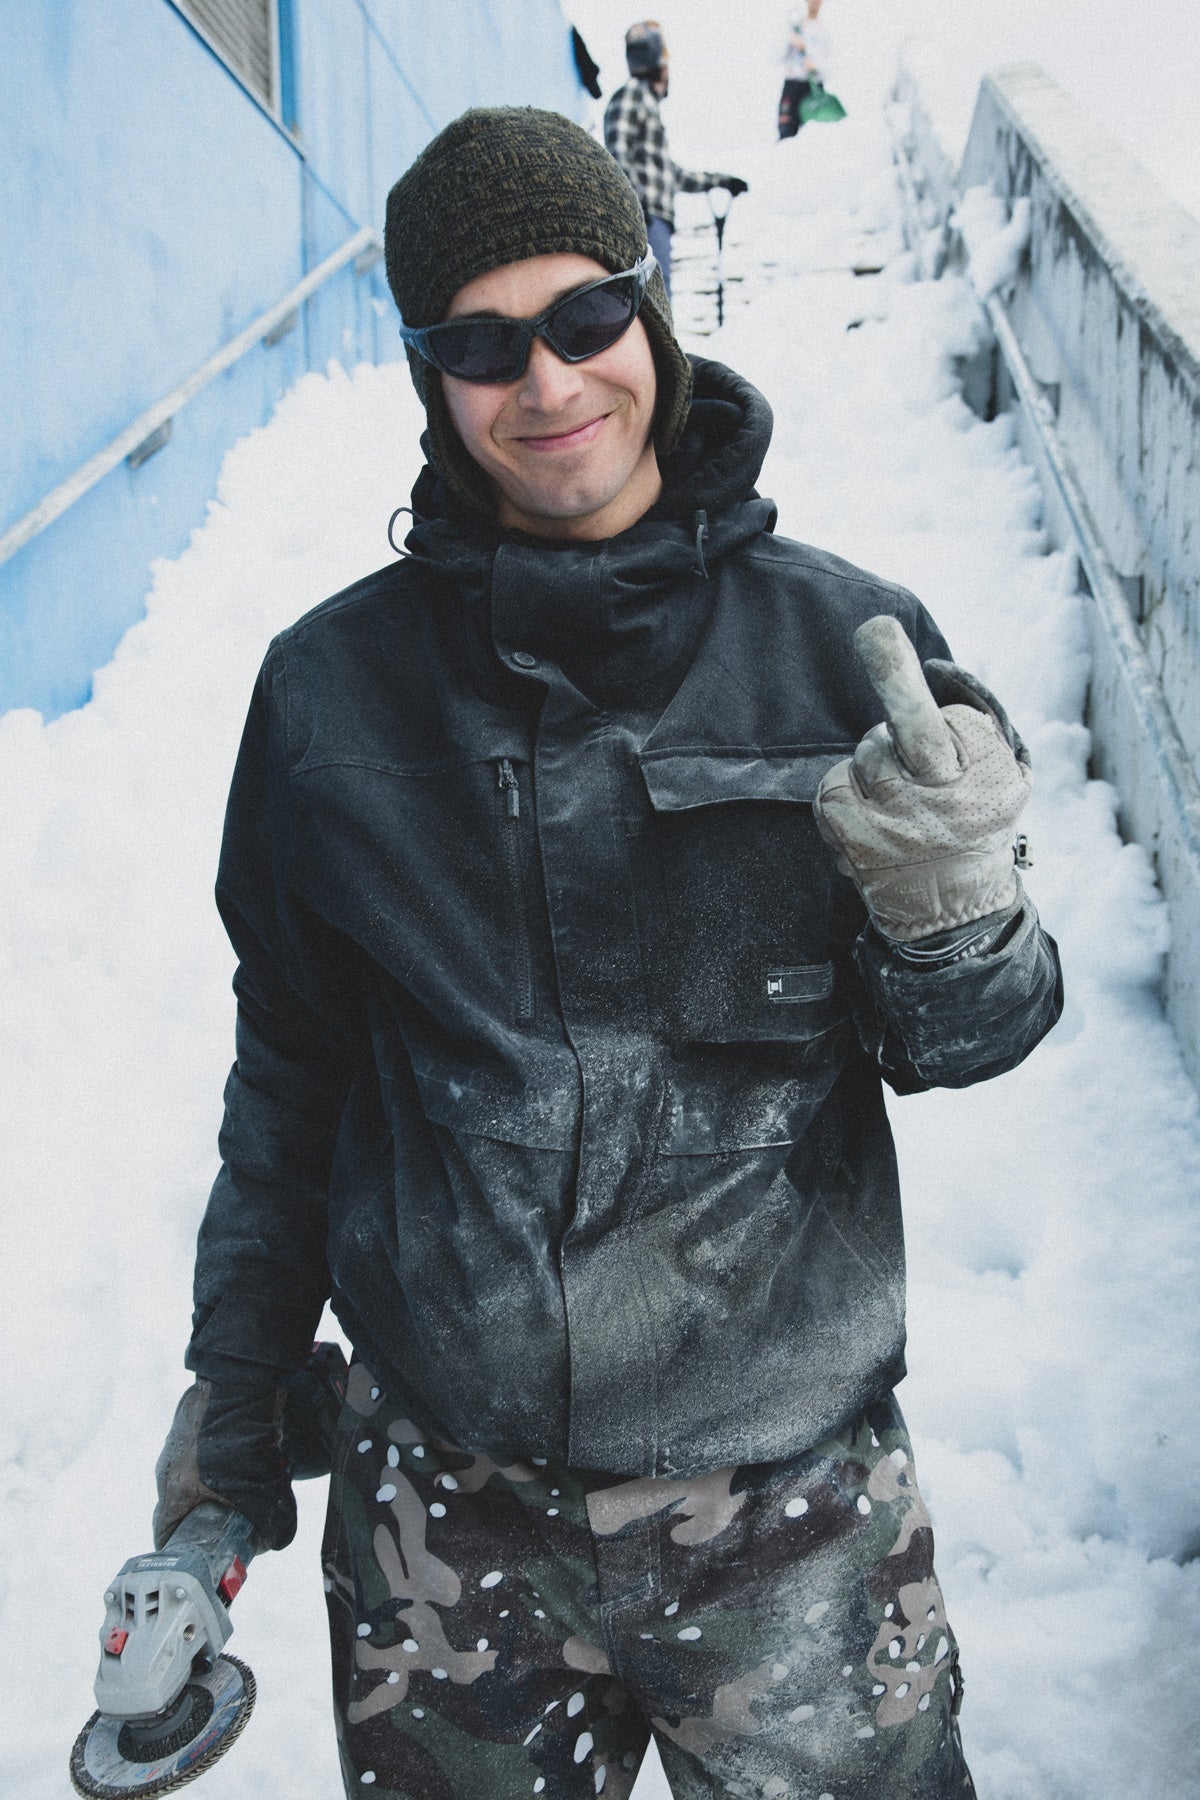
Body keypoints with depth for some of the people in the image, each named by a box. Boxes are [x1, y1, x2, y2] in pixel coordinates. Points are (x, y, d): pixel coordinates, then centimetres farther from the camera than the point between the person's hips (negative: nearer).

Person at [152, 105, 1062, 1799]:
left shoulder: (842, 645, -8)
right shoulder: (336, 688, -5)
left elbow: (951, 1051, -1)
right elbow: (292, 1067, 7)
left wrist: (953, 911, -23)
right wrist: (235, 1382, 13)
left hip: (788, 1496, 0)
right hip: (440, 1499, 1)